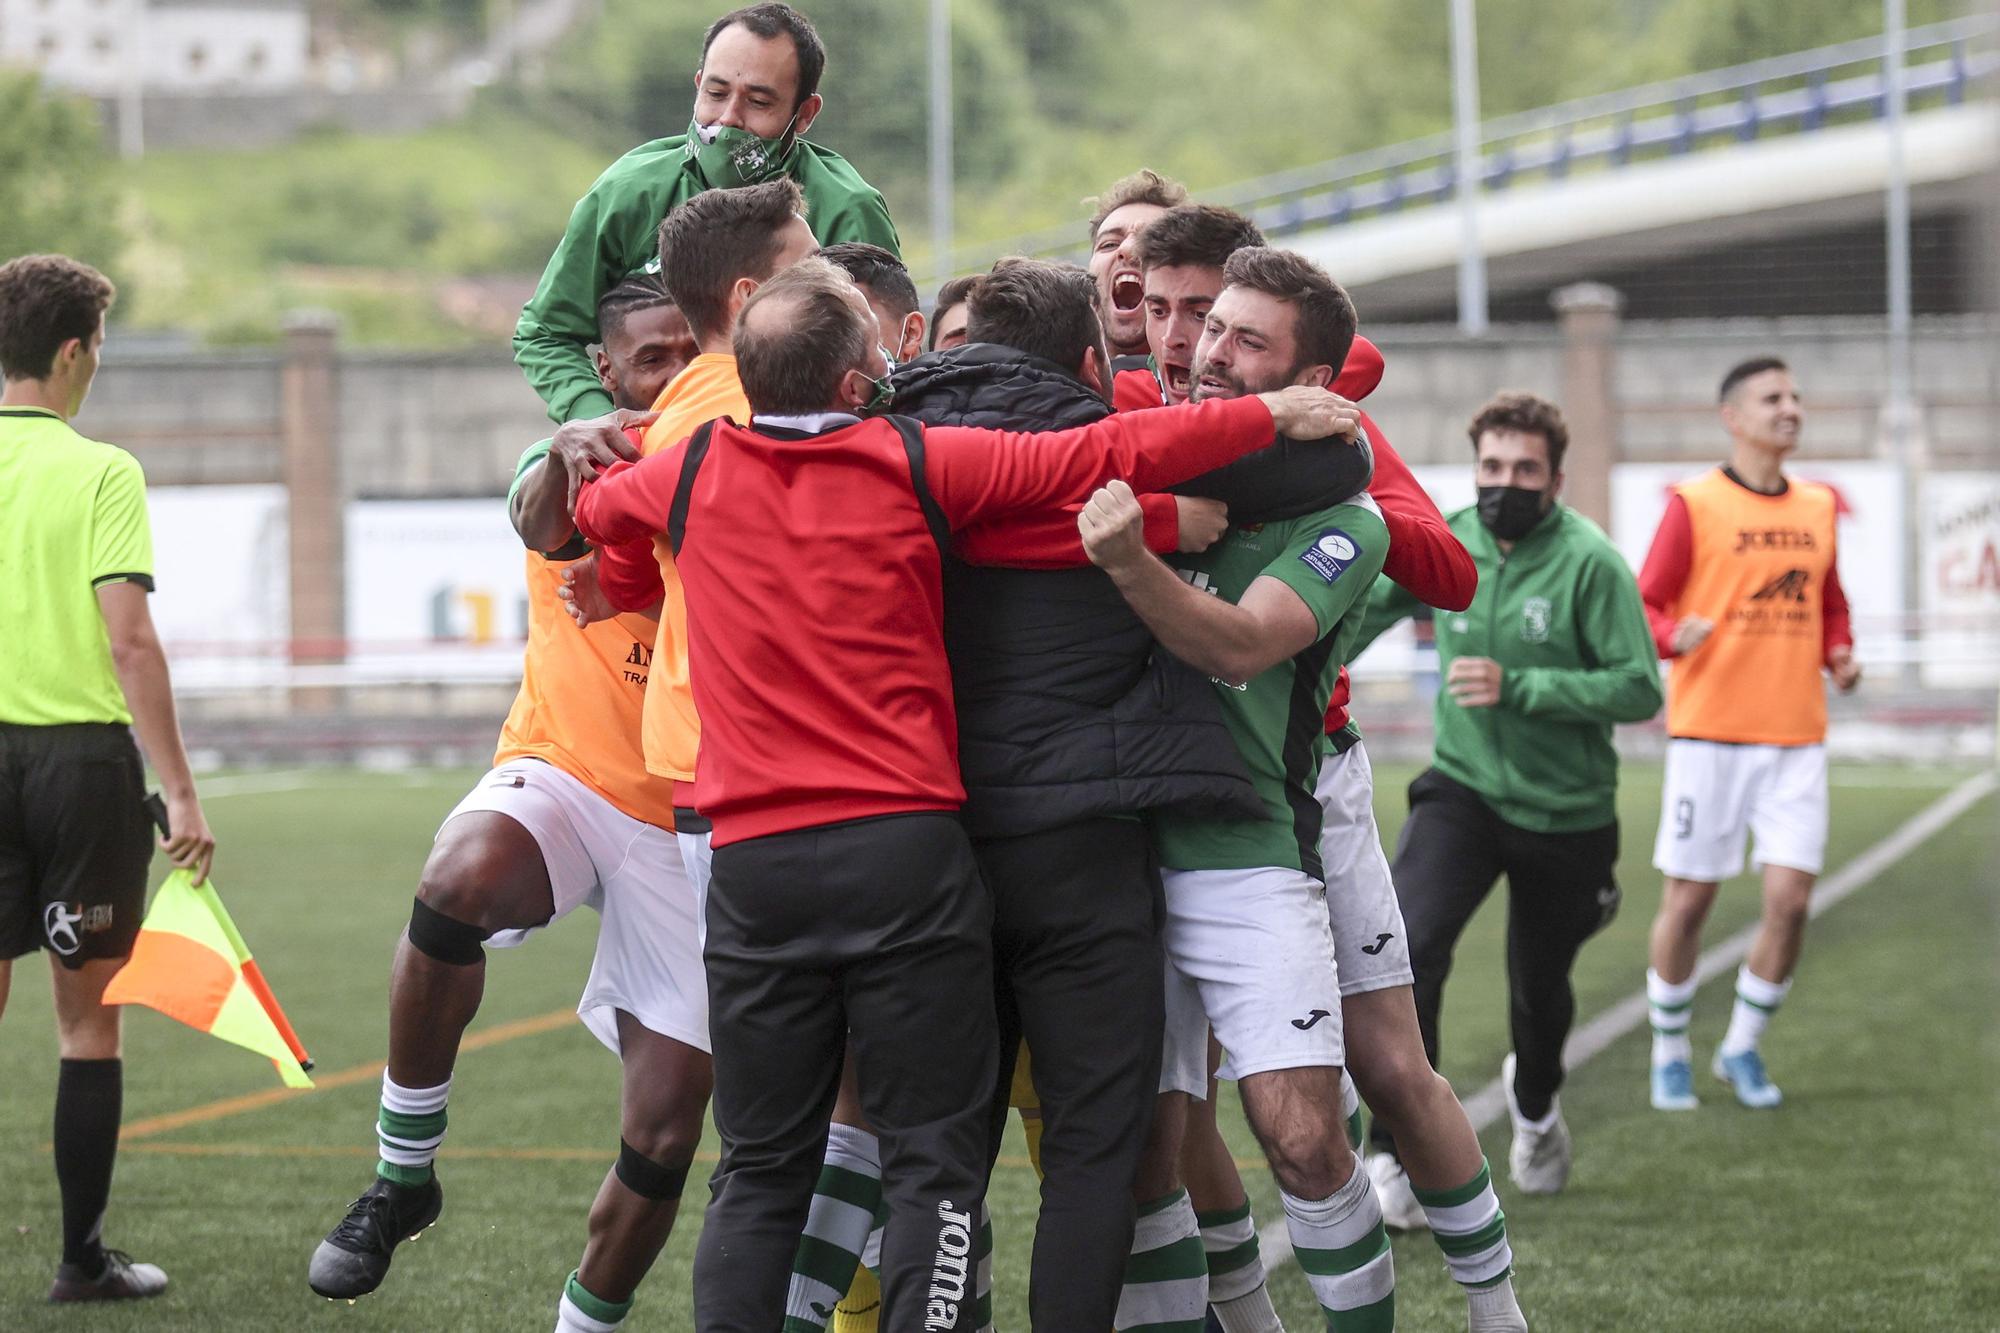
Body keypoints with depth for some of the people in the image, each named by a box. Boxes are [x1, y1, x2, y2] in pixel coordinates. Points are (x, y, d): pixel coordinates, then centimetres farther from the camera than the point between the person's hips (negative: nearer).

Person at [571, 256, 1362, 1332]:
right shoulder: (919, 463, -2)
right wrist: (1271, 416, 7)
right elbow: (1108, 454, -3)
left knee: (760, 1172, 8)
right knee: (932, 1160, 0)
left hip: (752, 861, 3)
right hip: (906, 846, -3)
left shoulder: (693, 472, 7)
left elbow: (587, 506, 28)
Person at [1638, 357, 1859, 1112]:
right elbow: (1645, 607, -3)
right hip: (1710, 731, -4)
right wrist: (1676, 638, -24)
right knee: (1689, 898, 1)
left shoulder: (1817, 507, 12)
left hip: (1796, 736, 4)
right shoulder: (1695, 505, -3)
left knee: (1790, 898, -4)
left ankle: (1742, 1048, 15)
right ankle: (1669, 1053, 19)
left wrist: (1839, 654, 3)